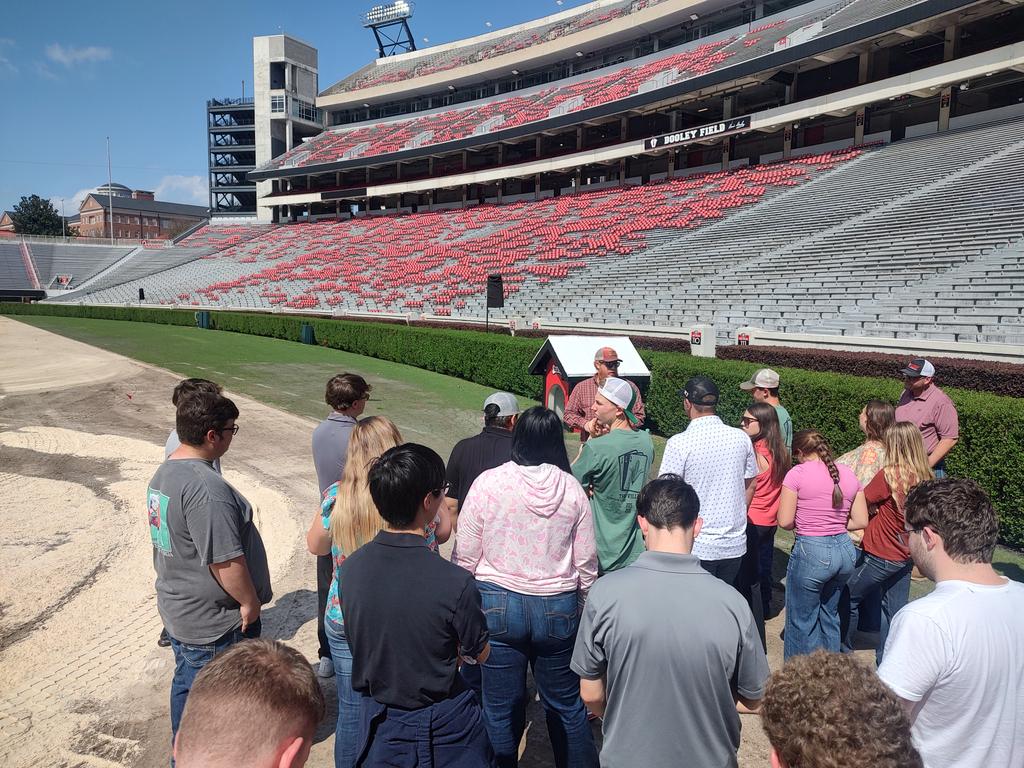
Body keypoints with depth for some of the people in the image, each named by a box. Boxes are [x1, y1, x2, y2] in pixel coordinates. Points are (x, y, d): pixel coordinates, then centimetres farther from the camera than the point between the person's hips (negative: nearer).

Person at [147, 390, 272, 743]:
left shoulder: (164, 472, 4)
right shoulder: (206, 486, -29)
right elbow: (226, 559, -28)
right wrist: (250, 601, -14)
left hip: (177, 608, 10)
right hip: (213, 622, -10)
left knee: (186, 684, 24)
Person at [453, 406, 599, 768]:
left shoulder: (487, 483, -10)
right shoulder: (572, 488, -5)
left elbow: (464, 557, -6)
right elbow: (586, 563, -1)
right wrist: (586, 608, 14)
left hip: (498, 605, -1)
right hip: (558, 608, 2)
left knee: (501, 710, 14)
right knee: (568, 706, 19)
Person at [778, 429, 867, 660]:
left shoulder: (798, 473, -10)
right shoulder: (849, 474, 6)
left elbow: (785, 521, -11)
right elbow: (861, 521, 7)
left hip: (811, 551, -6)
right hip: (845, 549, 6)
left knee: (802, 621, 9)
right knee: (830, 615, 23)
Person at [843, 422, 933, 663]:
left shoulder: (889, 475, -22)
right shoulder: (926, 478, -3)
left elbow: (861, 502, -10)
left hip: (881, 555, -6)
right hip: (906, 557, 6)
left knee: (849, 598, 13)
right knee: (895, 611, 14)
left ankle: (844, 650, 27)